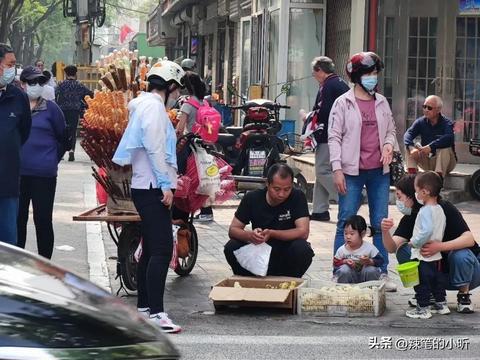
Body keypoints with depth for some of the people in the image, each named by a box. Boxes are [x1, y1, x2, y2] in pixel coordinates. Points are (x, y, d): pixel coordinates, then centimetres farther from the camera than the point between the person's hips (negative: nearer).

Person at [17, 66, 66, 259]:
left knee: (43, 220, 3)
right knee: (18, 219, 8)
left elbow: (63, 137, 7)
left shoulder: (51, 108, 0)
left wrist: (51, 159, 7)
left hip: (44, 175, -2)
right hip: (17, 172, 2)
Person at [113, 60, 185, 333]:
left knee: (152, 248, 15)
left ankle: (143, 307, 20)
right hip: (153, 187, -11)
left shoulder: (145, 105, 19)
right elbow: (155, 148, -20)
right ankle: (156, 313, -19)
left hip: (146, 187, 11)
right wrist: (166, 184, -20)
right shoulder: (154, 106, -12)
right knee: (162, 250, -14)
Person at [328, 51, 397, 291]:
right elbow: (334, 137, -4)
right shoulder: (343, 103, -2)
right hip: (352, 172, -4)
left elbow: (390, 131, 20)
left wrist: (389, 145, -3)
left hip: (379, 172, 4)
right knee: (346, 223, -1)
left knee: (380, 224, 6)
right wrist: (337, 170, -10)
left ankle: (382, 273, 12)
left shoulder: (381, 102, 11)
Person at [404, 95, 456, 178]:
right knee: (409, 146, -13)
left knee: (445, 148, -33)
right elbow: (408, 134, -17)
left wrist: (431, 147, -45)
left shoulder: (447, 123, -13)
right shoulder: (420, 122, 0)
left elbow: (449, 138, -34)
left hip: (443, 161, -4)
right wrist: (411, 148, -38)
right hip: (427, 162, 4)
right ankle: (411, 174, -26)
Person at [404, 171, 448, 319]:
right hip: (436, 256, 9)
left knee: (422, 282, 2)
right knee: (437, 279, 19)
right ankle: (441, 304, 27)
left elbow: (427, 231, -33)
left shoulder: (426, 211, -21)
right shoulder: (439, 209, 7)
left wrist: (414, 242, -21)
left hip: (423, 256, -9)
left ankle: (423, 308, 8)